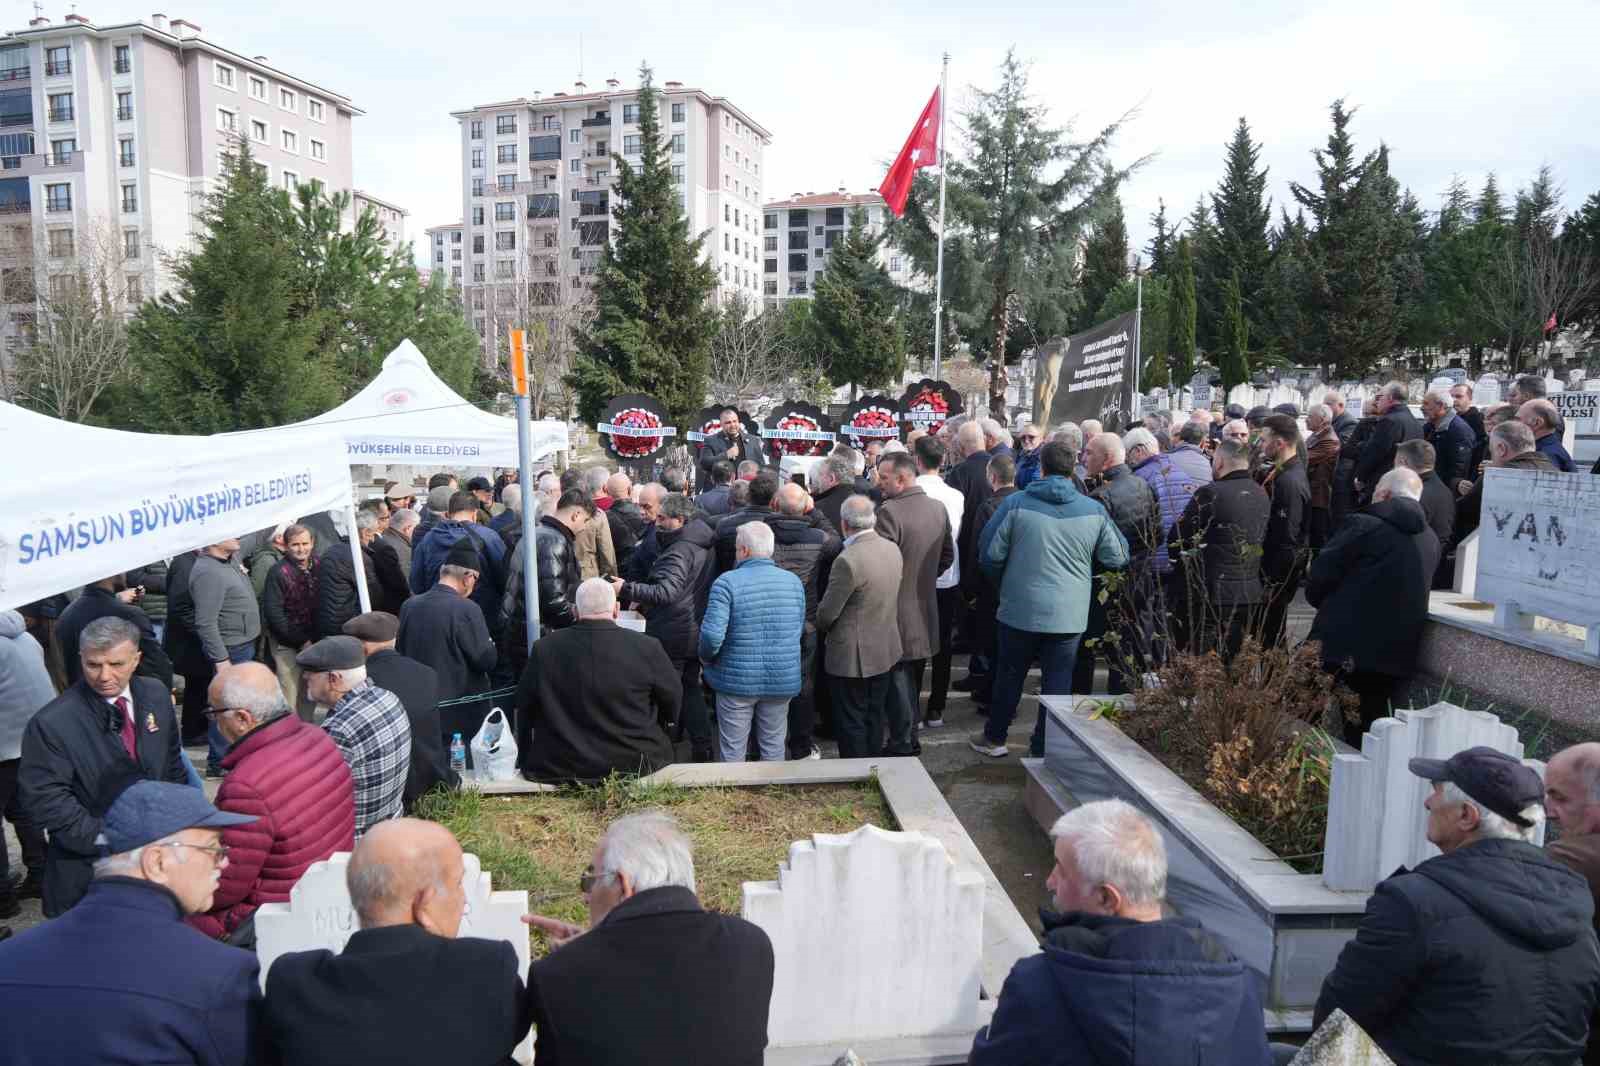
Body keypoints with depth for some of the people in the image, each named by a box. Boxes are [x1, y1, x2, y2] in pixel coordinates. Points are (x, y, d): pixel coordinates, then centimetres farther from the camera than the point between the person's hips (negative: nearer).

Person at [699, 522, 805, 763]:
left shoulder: (727, 582, -13)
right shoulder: (794, 581, 1)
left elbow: (712, 634, -20)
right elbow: (799, 629, 9)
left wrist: (706, 658, -1)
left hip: (737, 681, -3)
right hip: (782, 681, 3)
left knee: (733, 751, 11)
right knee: (774, 747, 16)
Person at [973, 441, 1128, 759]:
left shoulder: (1016, 503, -8)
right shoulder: (1094, 510, -2)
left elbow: (990, 553, -5)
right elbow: (1117, 557, 6)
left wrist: (1002, 583, 14)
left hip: (1021, 610, -1)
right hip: (1070, 615, 1)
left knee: (1010, 676, 16)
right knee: (1058, 683, 10)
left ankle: (994, 738, 30)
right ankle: (1045, 750, 15)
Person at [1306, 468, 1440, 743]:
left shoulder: (1362, 525, -9)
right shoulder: (1431, 540, 9)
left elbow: (1318, 579, -10)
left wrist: (1325, 605, 11)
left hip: (1340, 648, -5)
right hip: (1396, 656, 6)